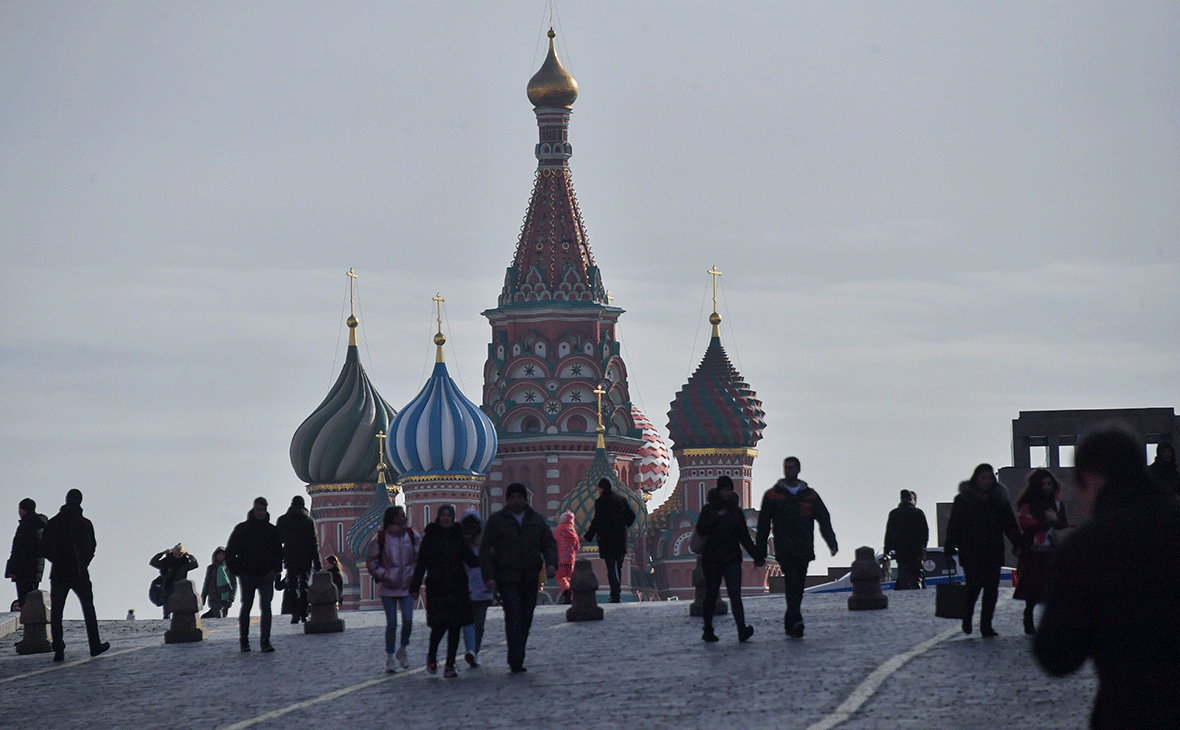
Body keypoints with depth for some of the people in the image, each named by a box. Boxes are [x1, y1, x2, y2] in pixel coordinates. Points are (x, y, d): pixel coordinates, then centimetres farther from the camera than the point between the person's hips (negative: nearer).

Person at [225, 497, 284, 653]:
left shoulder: (272, 530, 7)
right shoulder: (242, 529, 2)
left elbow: (279, 552, 17)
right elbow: (230, 551, 6)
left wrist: (277, 570, 5)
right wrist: (235, 570, -2)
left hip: (266, 575, 1)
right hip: (247, 575, -1)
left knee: (266, 607, -9)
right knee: (246, 608, 7)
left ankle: (265, 641, -9)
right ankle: (243, 640, 19)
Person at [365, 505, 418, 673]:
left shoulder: (411, 535, 4)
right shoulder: (381, 538, -6)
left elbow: (419, 557, 12)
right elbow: (371, 560, 0)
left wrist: (415, 575, 0)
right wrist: (382, 575, -10)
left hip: (407, 585, 2)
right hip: (388, 587, -2)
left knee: (408, 619, -10)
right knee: (391, 622, -3)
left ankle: (402, 650, 15)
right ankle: (390, 658, 8)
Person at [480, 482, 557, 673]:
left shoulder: (537, 520, 15)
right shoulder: (496, 521, 6)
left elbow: (549, 543, 11)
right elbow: (485, 549, 2)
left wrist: (551, 563, -10)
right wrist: (488, 576, -9)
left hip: (530, 578, 4)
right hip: (507, 577, -4)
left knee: (526, 618, 6)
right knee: (514, 616, -16)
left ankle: (516, 660, 17)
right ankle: (516, 661, -21)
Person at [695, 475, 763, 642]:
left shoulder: (736, 510, 12)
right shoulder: (709, 509, 4)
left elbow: (744, 536, 16)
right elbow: (701, 529, -10)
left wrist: (756, 556, 13)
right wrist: (717, 517, -18)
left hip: (732, 558, 1)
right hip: (712, 558, -1)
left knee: (735, 594, -12)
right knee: (711, 594, 5)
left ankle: (742, 629, -24)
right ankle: (708, 630, 16)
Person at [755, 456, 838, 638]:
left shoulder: (809, 495, 12)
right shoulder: (772, 495, 7)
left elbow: (824, 519, 9)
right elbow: (763, 524, 9)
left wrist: (832, 543, -5)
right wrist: (760, 551, 6)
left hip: (804, 549, 3)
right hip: (784, 549, -3)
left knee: (798, 589, 6)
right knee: (793, 582, -21)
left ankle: (789, 624, 18)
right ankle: (796, 621, -29)